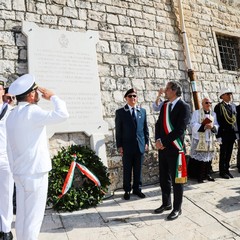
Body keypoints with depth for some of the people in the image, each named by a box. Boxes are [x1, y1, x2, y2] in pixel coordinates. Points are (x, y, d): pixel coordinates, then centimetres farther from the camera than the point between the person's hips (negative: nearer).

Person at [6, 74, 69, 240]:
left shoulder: (12, 115, 11)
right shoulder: (31, 111, -16)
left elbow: (10, 147, 15)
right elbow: (62, 114, -27)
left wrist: (15, 168, 21)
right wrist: (52, 97, -10)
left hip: (19, 172, 8)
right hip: (35, 172, -8)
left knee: (22, 215, 16)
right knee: (33, 216, 2)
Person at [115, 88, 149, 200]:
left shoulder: (142, 111, 9)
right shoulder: (120, 112, -1)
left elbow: (145, 128, 11)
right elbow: (118, 130, -3)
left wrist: (146, 142, 6)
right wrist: (119, 146, -6)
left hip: (140, 145, 3)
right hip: (127, 146, -2)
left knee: (138, 169, 12)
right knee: (127, 170, 8)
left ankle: (137, 189, 27)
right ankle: (127, 190, 22)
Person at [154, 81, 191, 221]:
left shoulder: (184, 107, -11)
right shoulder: (165, 105, 11)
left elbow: (180, 129, -18)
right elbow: (159, 123, 10)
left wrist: (164, 142, -16)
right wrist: (158, 140, -6)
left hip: (175, 148, -7)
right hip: (162, 147, 7)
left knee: (176, 179, 7)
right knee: (164, 178, 17)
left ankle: (177, 209, 22)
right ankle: (166, 203, 35)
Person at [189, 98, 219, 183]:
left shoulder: (213, 114, 15)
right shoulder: (196, 113, 0)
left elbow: (217, 126, 8)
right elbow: (193, 125, -11)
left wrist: (212, 126, -14)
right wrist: (203, 126, -23)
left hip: (210, 139, 5)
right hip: (199, 139, -5)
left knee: (209, 157, 9)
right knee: (199, 158, -3)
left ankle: (207, 174, 23)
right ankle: (199, 176, 6)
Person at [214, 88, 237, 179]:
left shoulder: (233, 106, 12)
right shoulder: (218, 107, -7)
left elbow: (235, 119, 15)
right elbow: (217, 121, -11)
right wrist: (218, 135, -15)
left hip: (232, 134, 6)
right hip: (224, 134, -6)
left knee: (229, 153, 13)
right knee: (223, 154, 3)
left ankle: (227, 170, 24)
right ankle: (222, 171, 14)